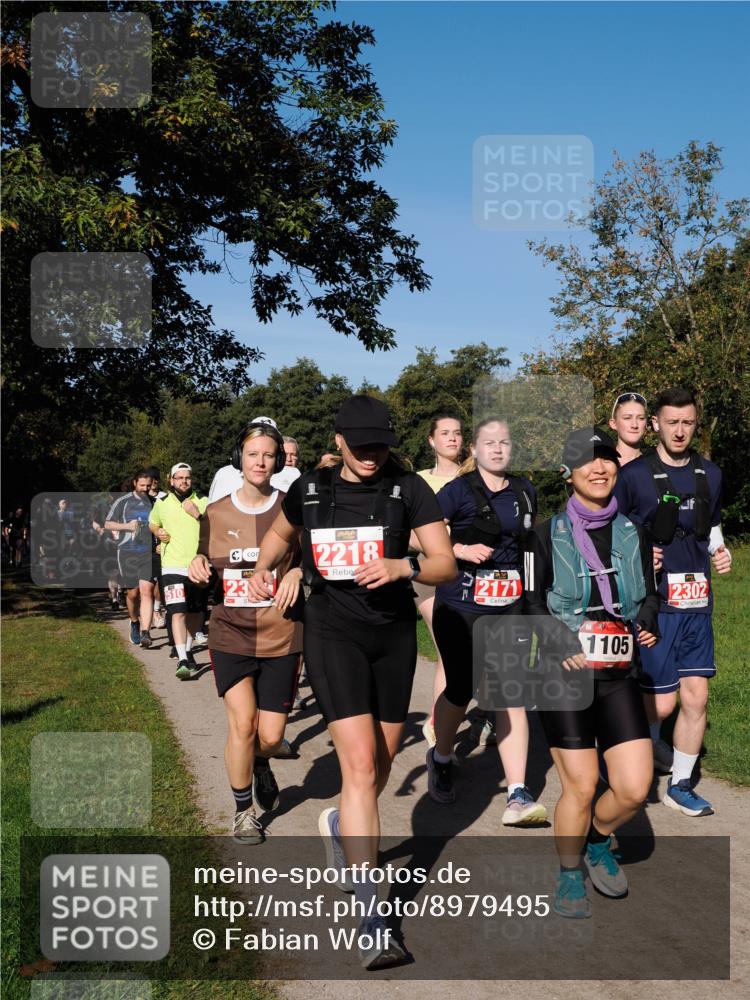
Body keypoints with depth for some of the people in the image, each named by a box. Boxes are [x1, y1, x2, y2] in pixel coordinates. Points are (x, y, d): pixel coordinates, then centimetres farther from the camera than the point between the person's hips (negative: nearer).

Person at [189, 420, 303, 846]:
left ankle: (261, 765, 41)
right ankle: (244, 809, 17)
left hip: (281, 637, -1)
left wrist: (298, 572, -17)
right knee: (242, 723, -9)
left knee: (271, 736, 3)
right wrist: (198, 567, -7)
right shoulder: (216, 513, 5)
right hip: (231, 635, 1)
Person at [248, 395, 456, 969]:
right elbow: (281, 535, 23)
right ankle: (373, 922, -11)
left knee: (381, 765, 14)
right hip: (332, 632, -2)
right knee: (360, 764, -15)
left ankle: (341, 826, 50)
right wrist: (264, 568, 5)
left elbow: (447, 566, -8)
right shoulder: (308, 490, 1)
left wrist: (402, 566, -26)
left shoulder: (409, 490, -4)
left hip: (395, 634, 2)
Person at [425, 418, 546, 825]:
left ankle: (518, 797, -3)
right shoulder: (459, 491, -6)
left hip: (510, 608, 3)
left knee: (512, 697, -4)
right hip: (460, 607, -3)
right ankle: (441, 759, 37)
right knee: (460, 691, 8)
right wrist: (461, 550, -21)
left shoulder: (524, 491, 9)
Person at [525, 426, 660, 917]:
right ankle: (570, 875, 23)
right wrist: (559, 647, -16)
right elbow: (533, 604, 0)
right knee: (580, 786, -3)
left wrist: (649, 623, -5)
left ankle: (598, 842, 30)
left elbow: (650, 594, 16)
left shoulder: (634, 533, 10)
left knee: (635, 788, -3)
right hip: (565, 675, -3)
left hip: (619, 677, 3)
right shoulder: (547, 535, 0)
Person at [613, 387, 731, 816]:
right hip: (653, 603, -4)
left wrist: (721, 552, 3)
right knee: (661, 701, -2)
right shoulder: (634, 475, -7)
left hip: (698, 604, 5)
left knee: (696, 696, 5)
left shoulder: (710, 474, 8)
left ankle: (680, 785, 21)